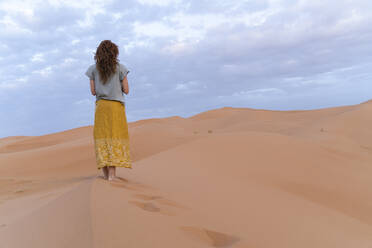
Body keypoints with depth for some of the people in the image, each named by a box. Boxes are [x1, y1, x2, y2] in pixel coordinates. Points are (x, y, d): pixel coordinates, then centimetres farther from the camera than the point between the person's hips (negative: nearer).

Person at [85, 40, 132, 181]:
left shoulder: (93, 69, 5)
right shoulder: (120, 68, 0)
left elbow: (93, 91, 4)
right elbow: (126, 90, -1)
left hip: (101, 106, 2)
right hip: (117, 106, -2)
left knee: (102, 136, 7)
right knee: (116, 136, 0)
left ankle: (106, 172, 6)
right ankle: (112, 172, -5)